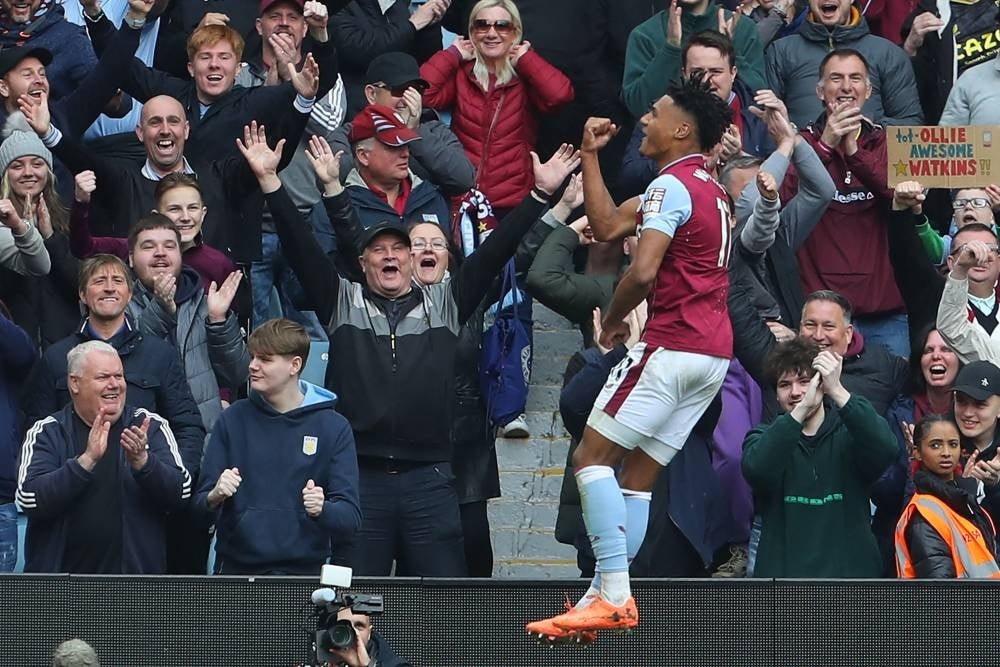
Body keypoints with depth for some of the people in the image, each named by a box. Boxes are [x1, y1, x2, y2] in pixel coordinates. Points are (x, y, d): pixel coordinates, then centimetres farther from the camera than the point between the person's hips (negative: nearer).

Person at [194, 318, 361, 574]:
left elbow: (350, 517, -1)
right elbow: (201, 502, 8)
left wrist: (321, 510, -21)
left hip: (305, 567, -1)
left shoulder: (334, 428, 3)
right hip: (237, 567, 1)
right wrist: (216, 495, -14)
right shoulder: (233, 419, 9)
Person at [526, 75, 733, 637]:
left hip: (674, 347, -10)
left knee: (592, 458, -6)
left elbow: (643, 272, -22)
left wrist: (613, 321, -5)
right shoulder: (707, 185, 20)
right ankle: (604, 599, 6)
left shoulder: (673, 186, -11)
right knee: (637, 476, 10)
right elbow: (609, 226, 21)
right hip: (715, 352, 10)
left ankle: (614, 596, -14)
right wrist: (590, 155, 22)